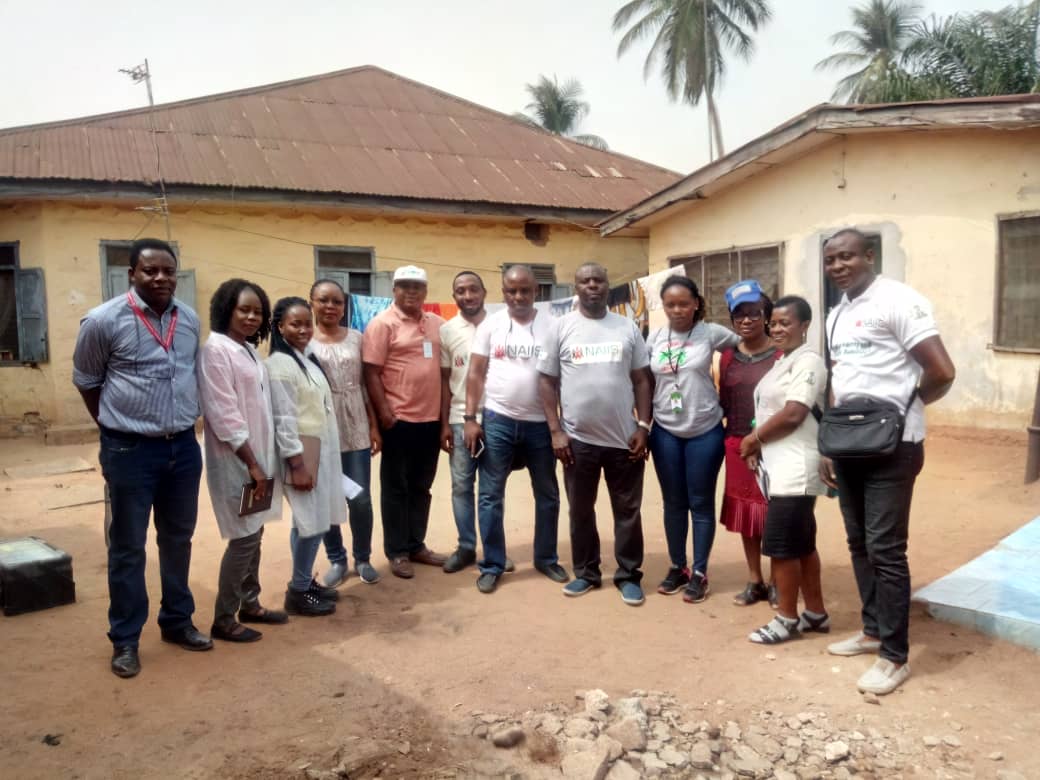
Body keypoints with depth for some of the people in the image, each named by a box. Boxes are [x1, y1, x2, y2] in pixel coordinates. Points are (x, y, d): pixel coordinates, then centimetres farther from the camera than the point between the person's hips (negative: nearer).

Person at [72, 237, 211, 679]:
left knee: (178, 539, 17)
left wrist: (183, 423, 12)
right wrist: (117, 428, 7)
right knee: (128, 547, 7)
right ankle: (125, 640, 22)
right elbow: (86, 382, 2)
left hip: (184, 446, 5)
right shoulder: (103, 320, -11)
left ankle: (177, 622, 33)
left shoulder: (190, 319, 3)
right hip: (130, 450, -4)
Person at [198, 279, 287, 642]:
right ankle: (223, 619, 10)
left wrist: (262, 461, 11)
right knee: (244, 538, -3)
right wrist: (251, 463, -18)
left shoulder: (249, 350, 13)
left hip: (258, 456, 8)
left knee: (254, 535, 15)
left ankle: (249, 604, 28)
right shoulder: (216, 349, -13)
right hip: (236, 461, -8)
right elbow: (224, 414, -19)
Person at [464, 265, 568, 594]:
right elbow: (476, 374, 1)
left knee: (547, 495, 13)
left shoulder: (551, 325, -1)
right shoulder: (490, 325, 0)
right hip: (497, 422, 0)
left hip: (540, 424, 1)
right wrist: (470, 418, -5)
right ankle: (492, 565, 17)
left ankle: (547, 558, 30)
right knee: (490, 496, 4)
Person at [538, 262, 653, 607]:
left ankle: (628, 575, 24)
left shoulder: (627, 327, 6)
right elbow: (547, 381, 1)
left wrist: (643, 426, -1)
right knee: (581, 510, 12)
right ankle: (586, 573, 28)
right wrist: (555, 430, -5)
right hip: (578, 438, -1)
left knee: (628, 511, 10)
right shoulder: (561, 327, 1)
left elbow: (641, 380, 8)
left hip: (624, 437, 1)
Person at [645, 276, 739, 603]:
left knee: (701, 503, 6)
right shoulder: (654, 338, 3)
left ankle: (699, 573, 18)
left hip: (705, 432, -3)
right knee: (673, 503, 12)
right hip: (666, 432, 3)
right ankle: (677, 567, 27)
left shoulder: (711, 333, -6)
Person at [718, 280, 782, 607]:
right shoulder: (728, 357, 7)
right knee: (745, 513, 11)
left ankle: (777, 582, 21)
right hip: (738, 444, 4)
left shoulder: (782, 354, -5)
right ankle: (754, 581, 25)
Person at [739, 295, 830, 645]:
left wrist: (754, 437, -8)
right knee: (801, 544, 15)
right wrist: (758, 445, 3)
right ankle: (815, 613, 26)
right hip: (780, 468, 10)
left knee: (781, 545, -3)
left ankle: (787, 618, 11)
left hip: (795, 470, -9)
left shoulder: (807, 361, -12)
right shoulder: (783, 362, 17)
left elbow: (793, 414, -20)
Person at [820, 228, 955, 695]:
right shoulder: (835, 316, 13)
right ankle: (873, 631, 31)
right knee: (860, 545, 16)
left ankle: (895, 657, 9)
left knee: (885, 550, -3)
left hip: (892, 448, -8)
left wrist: (901, 409, -2)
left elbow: (942, 373, -18)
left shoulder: (897, 301, -13)